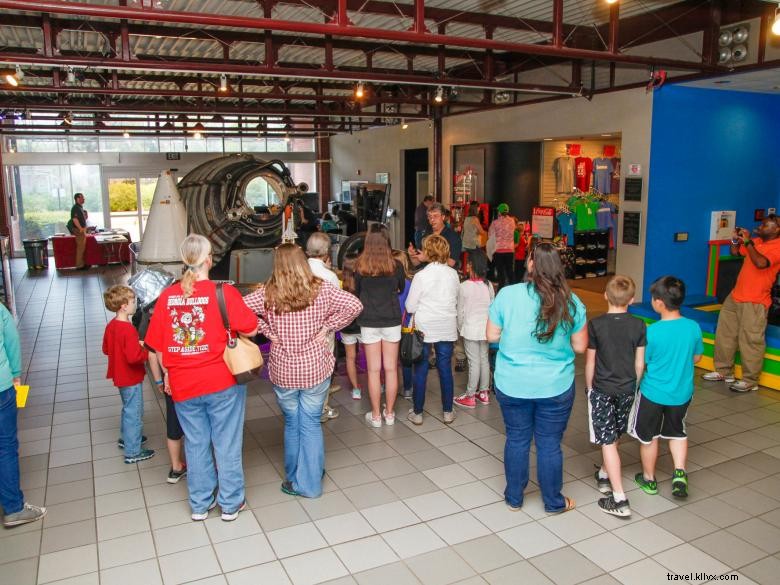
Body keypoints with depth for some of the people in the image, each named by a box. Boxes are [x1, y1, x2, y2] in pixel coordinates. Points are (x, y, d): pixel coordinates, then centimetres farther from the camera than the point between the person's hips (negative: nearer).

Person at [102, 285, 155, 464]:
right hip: (131, 378, -9)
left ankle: (126, 438, 45)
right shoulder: (128, 330, -29)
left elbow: (106, 349, 11)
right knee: (134, 413, 3)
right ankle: (133, 452, 13)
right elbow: (134, 357, -33)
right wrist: (148, 351, -16)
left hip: (120, 376, 9)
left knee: (128, 409, 27)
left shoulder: (111, 325, 0)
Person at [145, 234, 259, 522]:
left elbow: (157, 344, 3)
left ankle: (200, 504, 31)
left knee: (196, 444, 17)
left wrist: (167, 373, 16)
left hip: (183, 384, 4)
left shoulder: (167, 296, -3)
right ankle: (231, 504, 24)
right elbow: (250, 329, -13)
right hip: (223, 382, -3)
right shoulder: (223, 292, -15)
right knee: (227, 444, 11)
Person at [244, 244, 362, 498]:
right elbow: (354, 305, -13)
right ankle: (311, 482, 22)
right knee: (311, 424, 12)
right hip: (316, 369, 0)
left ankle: (294, 479, 30)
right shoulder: (320, 289, -8)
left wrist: (267, 331, -6)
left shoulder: (268, 294, -8)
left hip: (282, 371, 0)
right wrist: (326, 327, -7)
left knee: (292, 424, 17)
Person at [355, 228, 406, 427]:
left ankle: (376, 416, 14)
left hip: (369, 322, -1)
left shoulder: (361, 267, -6)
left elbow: (357, 293, 7)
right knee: (391, 369, 10)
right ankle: (389, 413, 20)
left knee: (374, 370, 7)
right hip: (392, 321, 1)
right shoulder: (396, 266, -4)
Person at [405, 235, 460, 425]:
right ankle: (448, 411, 20)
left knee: (420, 370, 8)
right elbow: (456, 301, 9)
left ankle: (417, 413, 16)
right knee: (445, 369, 12)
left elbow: (410, 307, -9)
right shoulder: (453, 274, -3)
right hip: (447, 329, 3)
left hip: (424, 329, -3)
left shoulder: (421, 275, -15)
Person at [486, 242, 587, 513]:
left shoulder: (507, 294, -13)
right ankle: (553, 502, 31)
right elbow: (580, 346, -3)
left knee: (516, 440, 16)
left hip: (512, 385, 0)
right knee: (550, 444, 14)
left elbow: (492, 336, -6)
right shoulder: (570, 302, -9)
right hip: (556, 387, 0)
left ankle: (514, 498, 32)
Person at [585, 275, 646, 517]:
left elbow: (590, 362, -8)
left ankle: (619, 499, -2)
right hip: (627, 389, 4)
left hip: (602, 390, -4)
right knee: (613, 436, 22)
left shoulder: (595, 325, -13)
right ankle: (604, 475, 41)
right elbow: (639, 363, 0)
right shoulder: (638, 325, -6)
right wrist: (635, 386, 15)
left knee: (608, 441, -1)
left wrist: (589, 388, 7)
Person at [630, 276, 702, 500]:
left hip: (653, 393, -4)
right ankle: (680, 472, 14)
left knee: (648, 437, 16)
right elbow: (696, 358, 4)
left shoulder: (652, 332, -23)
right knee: (677, 432, 27)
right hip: (682, 393, 4)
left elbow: (640, 364, -12)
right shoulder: (694, 327, -11)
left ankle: (649, 479, 31)